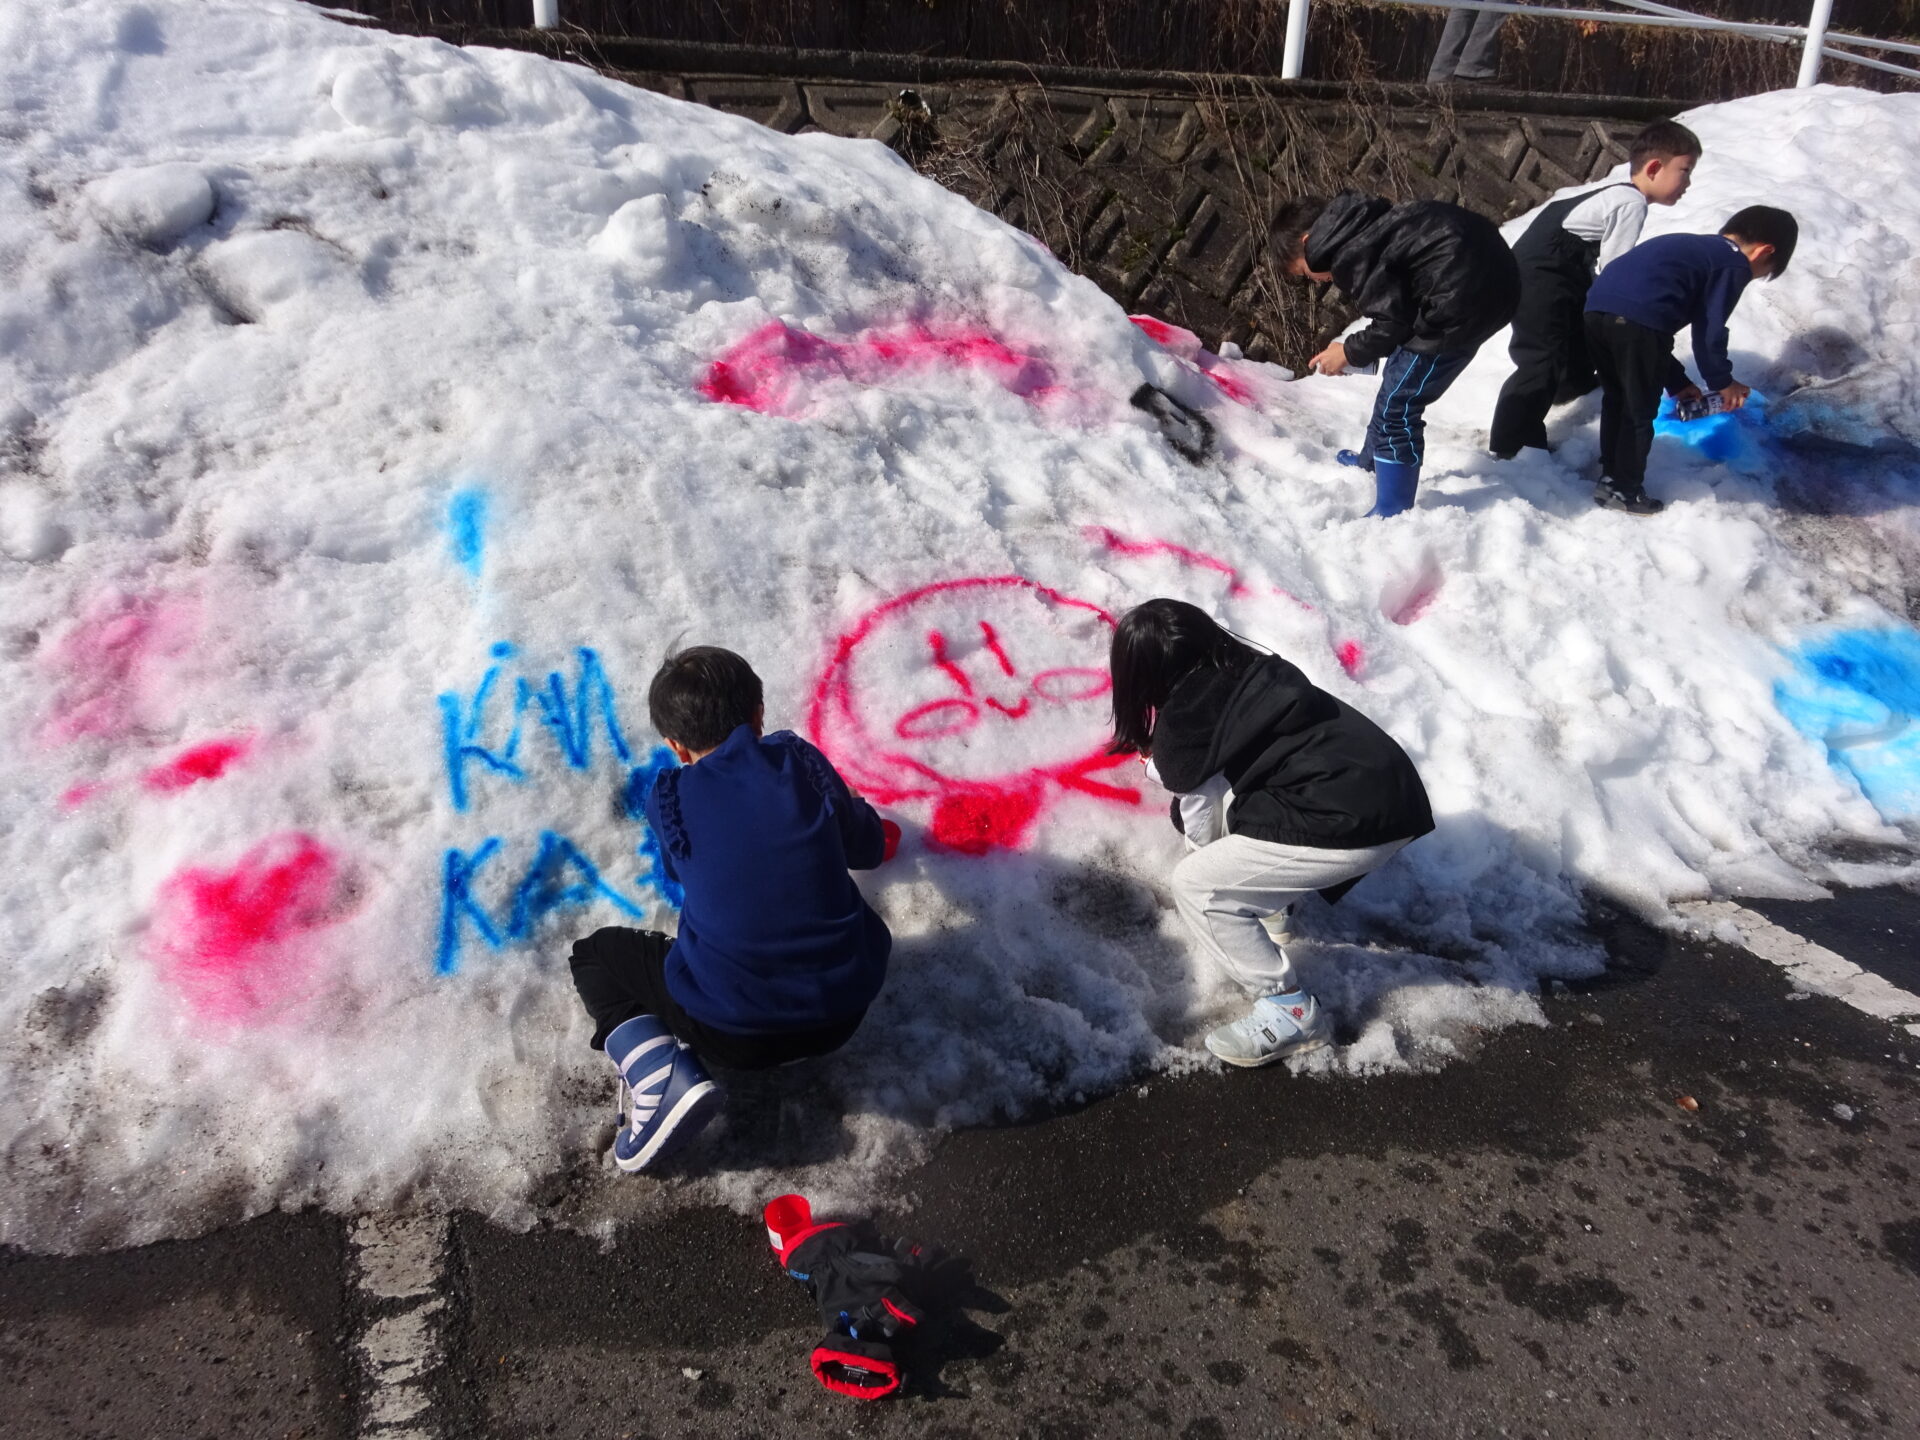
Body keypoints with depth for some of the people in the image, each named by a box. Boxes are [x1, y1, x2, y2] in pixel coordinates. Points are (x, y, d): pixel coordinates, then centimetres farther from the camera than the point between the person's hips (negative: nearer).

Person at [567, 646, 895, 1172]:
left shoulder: (668, 798, -3)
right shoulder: (799, 759, 0)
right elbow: (868, 847, 13)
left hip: (734, 1031, -3)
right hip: (844, 1012, 3)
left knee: (594, 953, 20)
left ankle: (664, 1077, -4)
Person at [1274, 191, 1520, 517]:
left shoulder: (1349, 254, -14)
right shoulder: (1358, 225, 16)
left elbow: (1393, 322, -14)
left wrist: (1351, 352, 2)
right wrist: (1361, 349, 14)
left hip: (1468, 292, -11)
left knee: (1397, 406, -5)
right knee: (1398, 378, 27)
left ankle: (1392, 515, 1)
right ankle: (1373, 461, 48)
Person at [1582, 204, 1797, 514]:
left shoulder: (1692, 247, 35)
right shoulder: (1736, 264, 10)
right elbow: (1709, 330, 5)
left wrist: (1677, 381, 37)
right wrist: (1722, 381, 21)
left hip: (1597, 308, 8)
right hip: (1636, 319, -8)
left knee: (1616, 399, 25)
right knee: (1640, 411, 9)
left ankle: (1610, 478, 35)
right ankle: (1625, 492, 19)